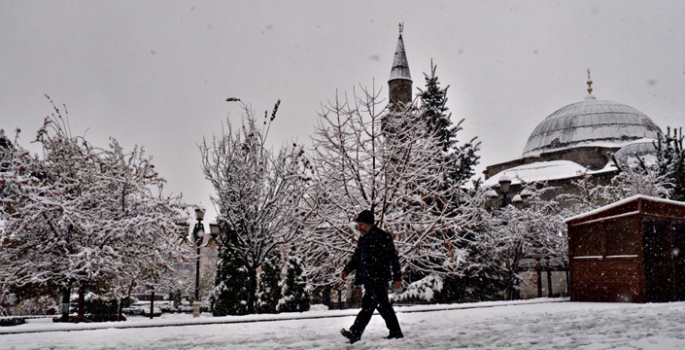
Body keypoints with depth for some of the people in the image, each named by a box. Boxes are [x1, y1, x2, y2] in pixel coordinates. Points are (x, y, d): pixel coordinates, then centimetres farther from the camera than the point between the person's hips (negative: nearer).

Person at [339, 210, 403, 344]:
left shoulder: (383, 237, -8)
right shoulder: (362, 240, 17)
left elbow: (393, 258, -8)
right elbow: (356, 258, 22)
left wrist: (397, 277, -10)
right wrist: (346, 270, 6)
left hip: (378, 278, -8)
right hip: (368, 279, 8)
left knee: (368, 305, -12)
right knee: (383, 305, 13)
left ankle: (355, 333, -17)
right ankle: (396, 332, 22)